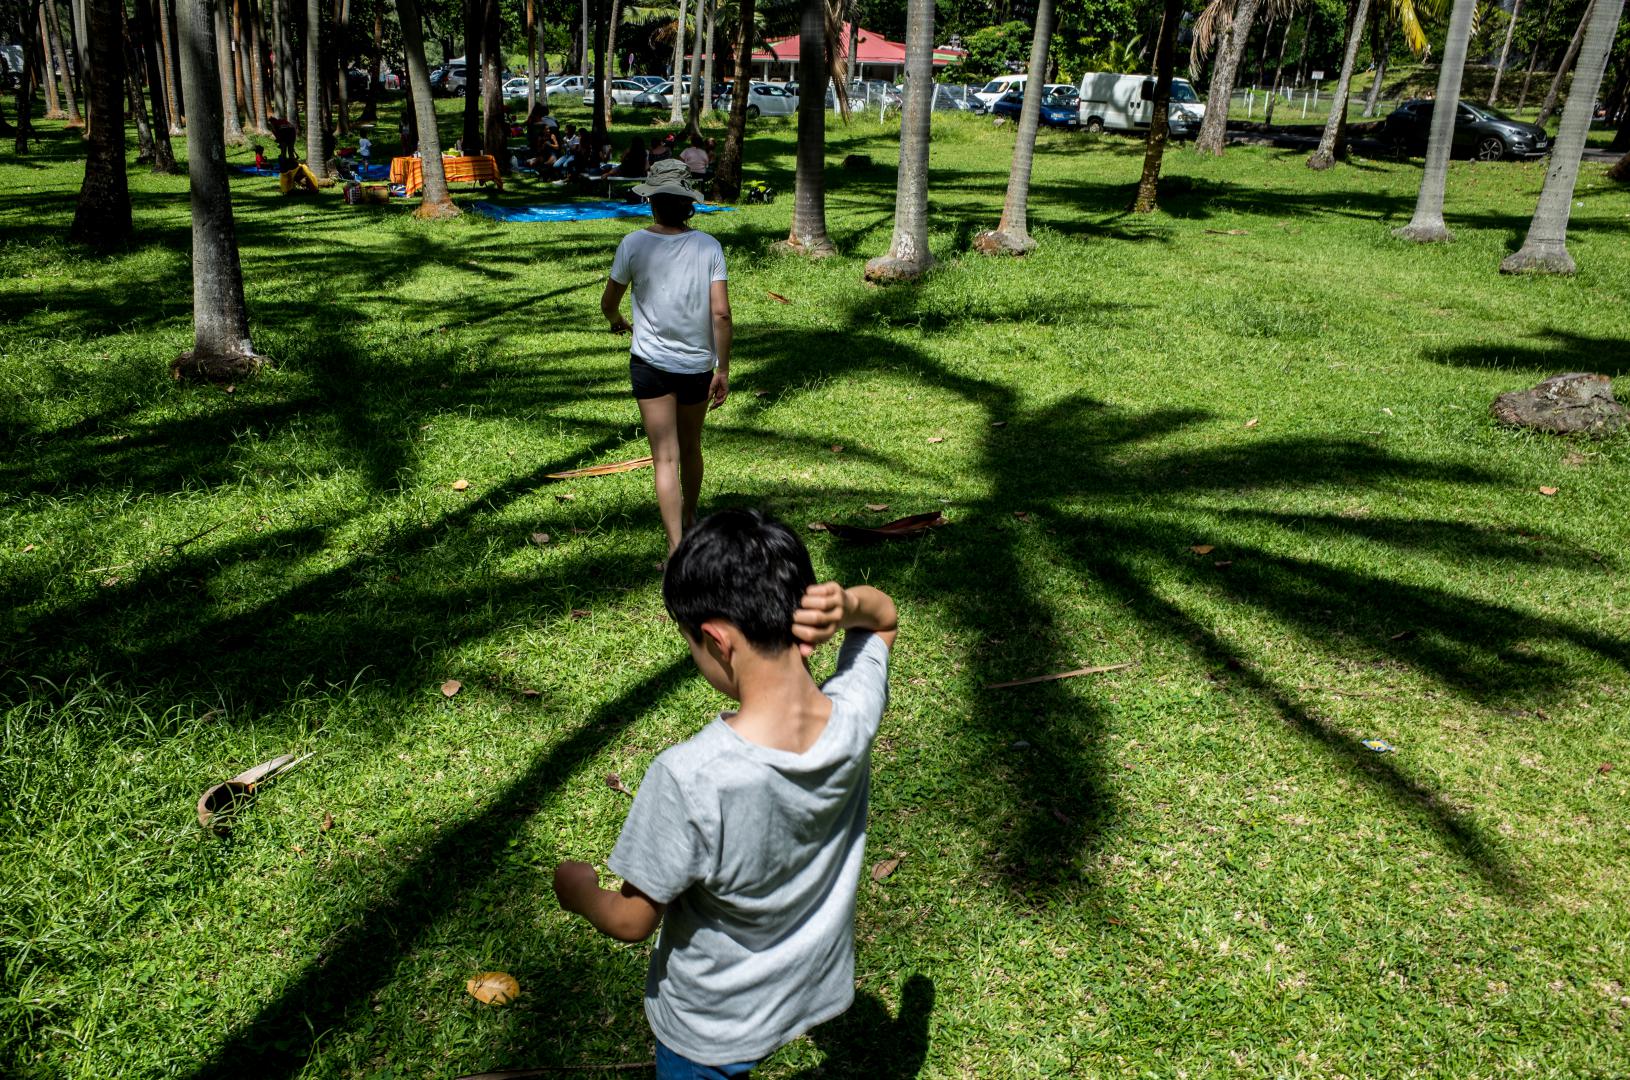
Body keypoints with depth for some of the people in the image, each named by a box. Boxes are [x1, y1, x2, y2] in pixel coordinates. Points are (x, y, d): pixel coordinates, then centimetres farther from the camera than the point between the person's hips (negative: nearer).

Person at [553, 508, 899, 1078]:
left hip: (708, 1030, -4)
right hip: (815, 986, 5)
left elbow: (632, 921, -21)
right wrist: (847, 602, -24)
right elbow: (884, 616, -2)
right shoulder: (854, 713, -25)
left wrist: (578, 891, -1)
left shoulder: (686, 779, -38)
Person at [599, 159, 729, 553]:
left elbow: (608, 302, 4)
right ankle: (689, 518, 43)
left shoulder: (635, 244, -8)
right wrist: (723, 370, -4)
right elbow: (721, 312, -10)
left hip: (651, 363, -2)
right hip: (698, 364, 2)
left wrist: (617, 322, 27)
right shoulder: (709, 246, -5)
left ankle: (677, 547, -8)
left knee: (666, 458, -1)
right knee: (691, 448, 22)